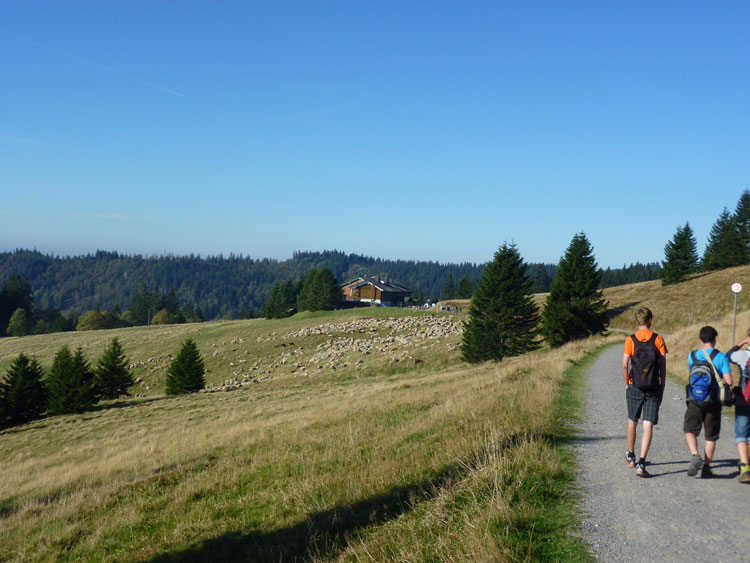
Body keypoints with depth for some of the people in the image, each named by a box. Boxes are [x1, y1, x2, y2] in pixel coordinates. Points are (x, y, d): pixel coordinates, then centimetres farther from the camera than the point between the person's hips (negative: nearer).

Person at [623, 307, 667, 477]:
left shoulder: (630, 340, -2)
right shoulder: (658, 339, -2)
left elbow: (625, 365, -7)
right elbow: (663, 365, -4)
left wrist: (627, 384, 6)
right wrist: (662, 387, 5)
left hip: (635, 387, 1)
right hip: (653, 388, -1)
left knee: (632, 422, 18)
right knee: (648, 425, -2)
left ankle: (630, 456, 36)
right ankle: (641, 463, -12)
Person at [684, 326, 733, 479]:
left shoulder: (692, 355, 1)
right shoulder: (721, 357, -6)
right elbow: (729, 381, -10)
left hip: (695, 400, 1)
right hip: (714, 402, -1)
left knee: (690, 430, 15)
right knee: (711, 437, 11)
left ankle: (695, 455, -8)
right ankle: (706, 467, 9)